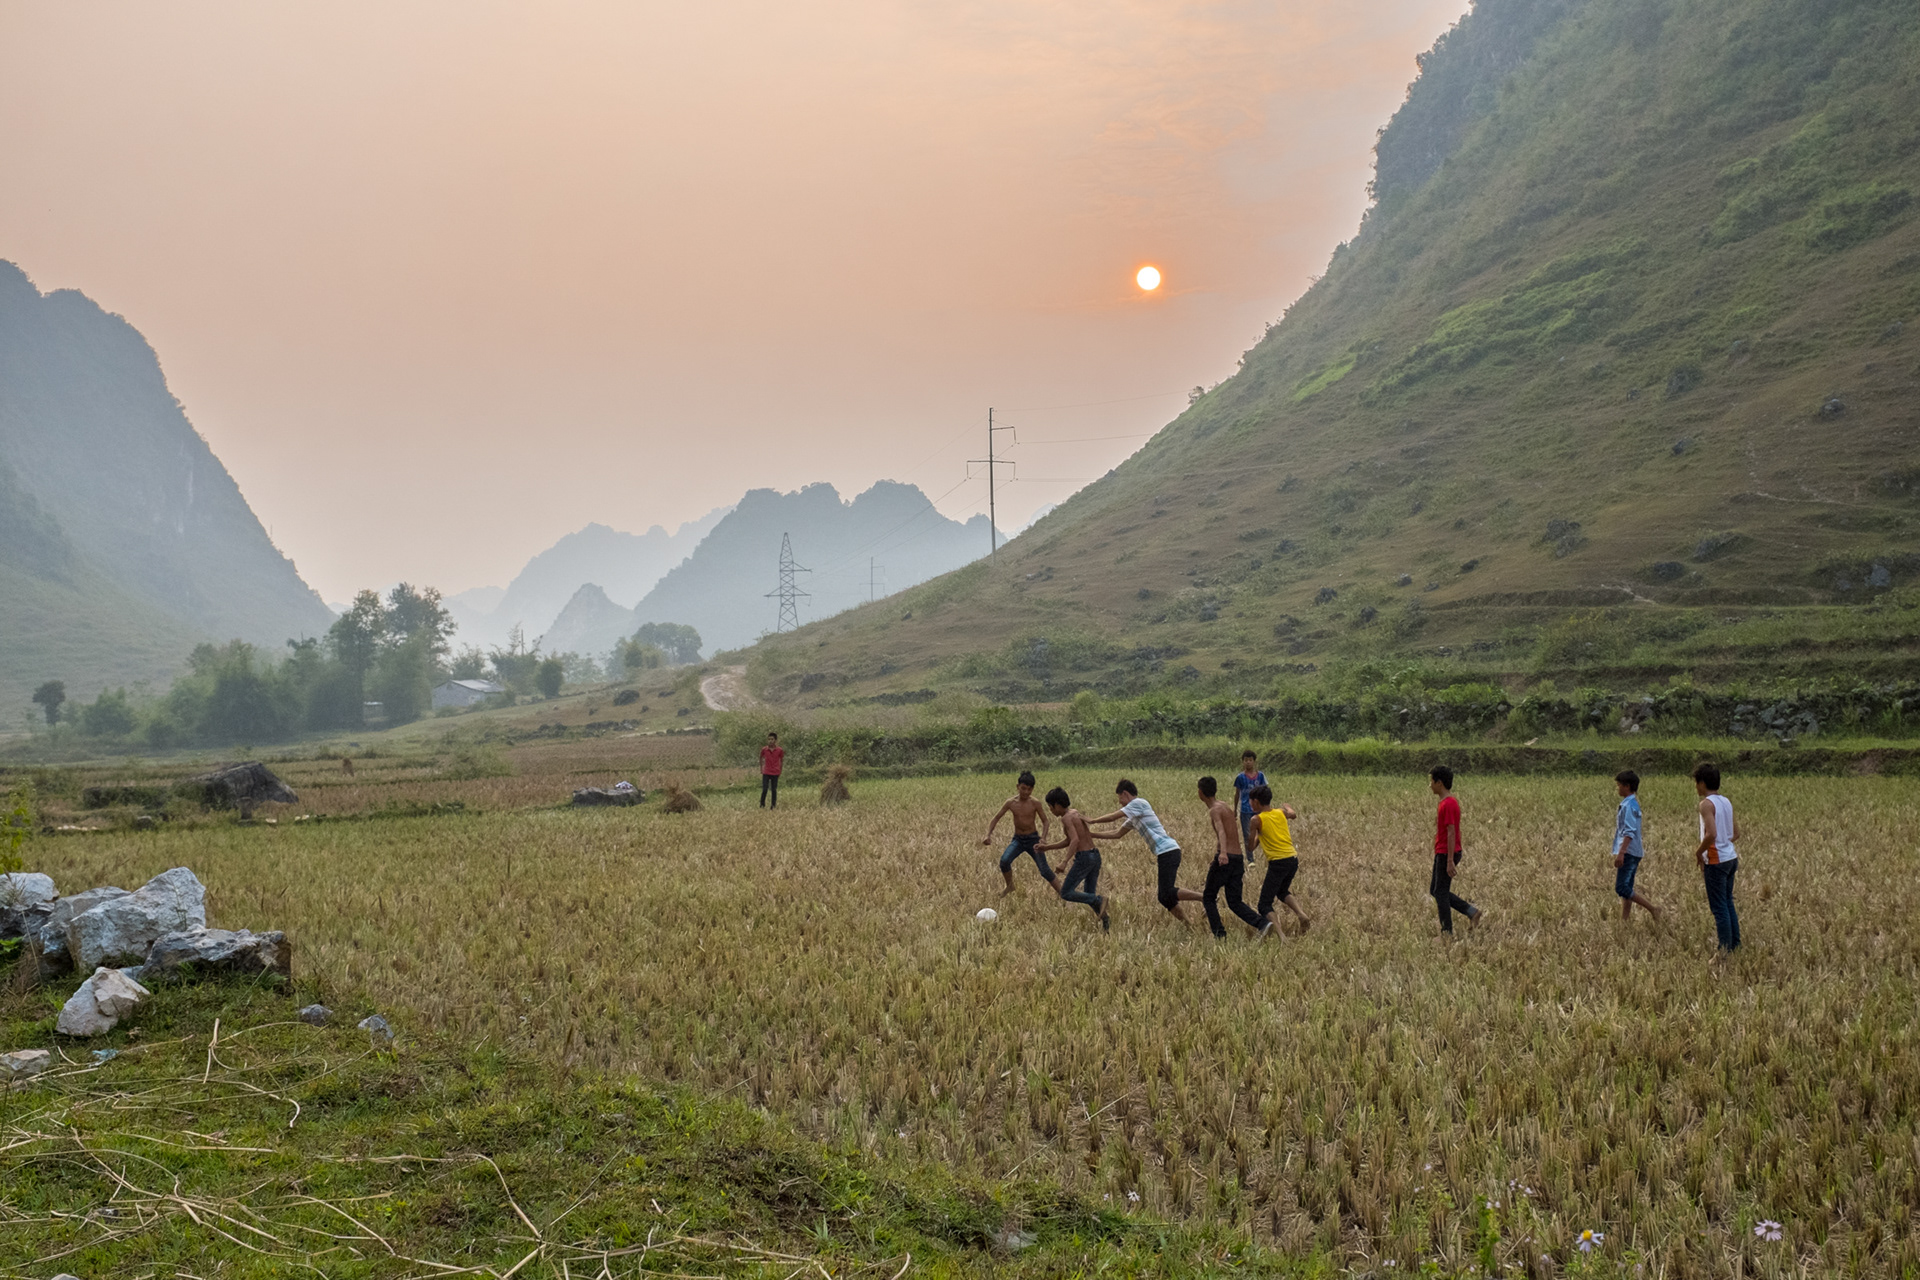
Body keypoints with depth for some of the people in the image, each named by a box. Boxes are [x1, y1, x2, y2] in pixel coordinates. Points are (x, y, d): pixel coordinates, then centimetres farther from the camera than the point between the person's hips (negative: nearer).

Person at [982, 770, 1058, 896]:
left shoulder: (1035, 803, -14)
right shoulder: (1011, 803, -8)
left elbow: (1045, 822, -7)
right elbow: (996, 818, 2)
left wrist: (1042, 840, -21)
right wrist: (988, 835, -10)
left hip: (1033, 839, -2)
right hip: (1018, 840, 2)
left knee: (1045, 870, -10)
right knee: (1004, 861, -21)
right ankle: (1009, 886, 6)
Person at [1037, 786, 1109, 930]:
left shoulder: (1066, 818, -12)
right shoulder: (1076, 813, 16)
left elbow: (1075, 840, -25)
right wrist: (1047, 848, 22)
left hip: (1083, 858, -9)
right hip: (1095, 856, 9)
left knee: (1066, 893, -1)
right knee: (1089, 895, 17)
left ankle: (1099, 901, -12)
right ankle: (1106, 922, 7)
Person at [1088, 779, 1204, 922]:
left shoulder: (1138, 803, -4)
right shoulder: (1133, 818, 24)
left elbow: (1113, 817, -7)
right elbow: (1117, 834, 28)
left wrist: (1092, 821, 7)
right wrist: (1090, 835, 25)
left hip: (1167, 851, -10)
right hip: (1166, 852, 10)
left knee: (1167, 894, -18)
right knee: (1164, 897, 8)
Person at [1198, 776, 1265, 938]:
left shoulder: (1214, 810, -9)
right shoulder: (1224, 805, 16)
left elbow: (1221, 831, -30)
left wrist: (1223, 852, -46)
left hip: (1225, 859, -7)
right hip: (1238, 858, 7)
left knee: (1209, 898, 9)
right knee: (1235, 902, 7)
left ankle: (1219, 934, 0)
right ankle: (1261, 924, -15)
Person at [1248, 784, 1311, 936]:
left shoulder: (1257, 819, -6)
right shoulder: (1281, 812, 9)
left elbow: (1250, 847, -3)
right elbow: (1293, 814, 34)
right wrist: (1287, 807, 55)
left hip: (1278, 862, -6)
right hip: (1293, 859, 6)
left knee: (1264, 905, -2)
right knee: (1282, 892, 33)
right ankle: (1302, 915, 10)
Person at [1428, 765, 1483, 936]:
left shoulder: (1448, 804, -18)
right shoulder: (1447, 802, 12)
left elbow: (1451, 832, -21)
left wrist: (1450, 861, -23)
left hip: (1446, 855, -10)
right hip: (1441, 853, 10)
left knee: (1440, 892, -2)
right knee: (1434, 890, 14)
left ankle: (1447, 932, 5)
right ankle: (1471, 911, 14)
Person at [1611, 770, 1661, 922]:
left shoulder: (1628, 805, -15)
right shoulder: (1633, 803, 16)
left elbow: (1629, 831, -22)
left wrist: (1621, 853, -27)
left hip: (1629, 852, -10)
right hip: (1632, 852, 10)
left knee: (1621, 888, -12)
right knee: (1625, 888, 10)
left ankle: (1653, 909, -8)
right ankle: (1624, 920, 12)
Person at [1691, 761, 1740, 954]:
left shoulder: (1706, 803, -16)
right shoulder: (1726, 802, 9)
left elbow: (1711, 834, -26)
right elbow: (1736, 833, 14)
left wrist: (1698, 852, -11)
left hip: (1716, 861, -8)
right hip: (1731, 857, 8)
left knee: (1719, 908, -1)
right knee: (1728, 904, 17)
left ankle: (1725, 951, 3)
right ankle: (1735, 946, 22)